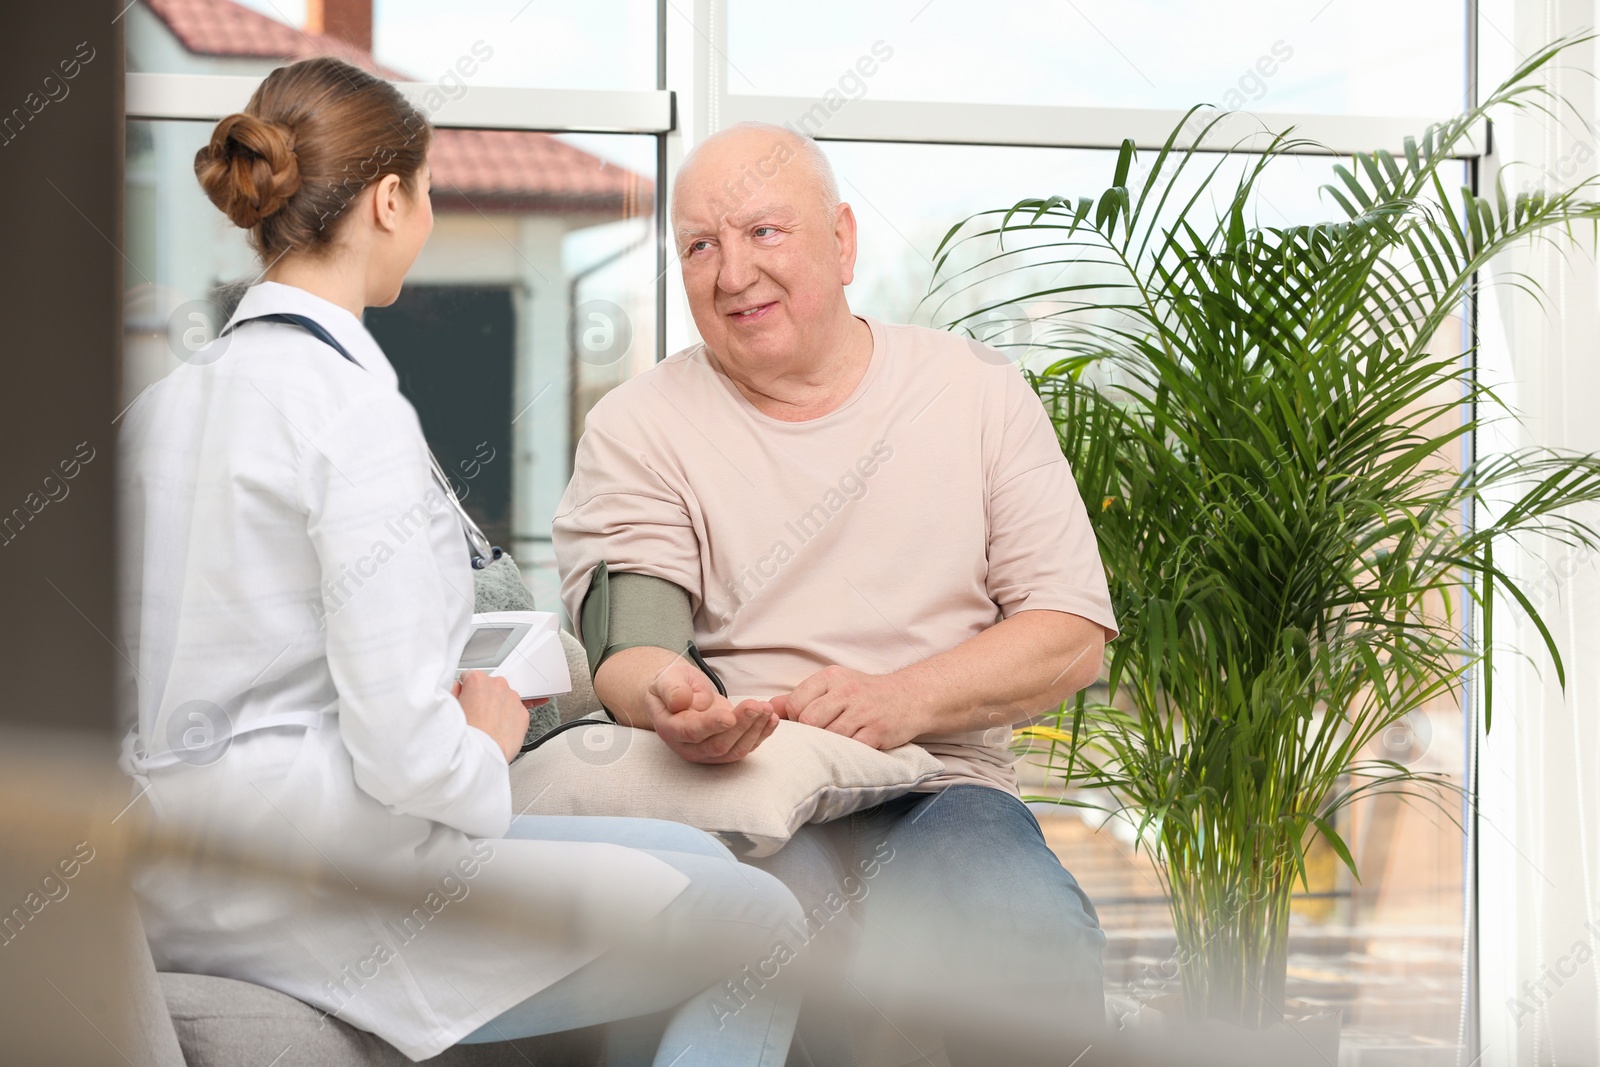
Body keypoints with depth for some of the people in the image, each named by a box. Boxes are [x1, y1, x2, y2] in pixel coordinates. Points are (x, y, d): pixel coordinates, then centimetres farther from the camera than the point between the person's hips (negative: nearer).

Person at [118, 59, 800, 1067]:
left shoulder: (164, 402, 8)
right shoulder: (356, 410, -18)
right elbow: (406, 753, -22)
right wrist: (487, 739, 0)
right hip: (318, 889, -9)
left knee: (693, 857, 20)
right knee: (763, 927, 1)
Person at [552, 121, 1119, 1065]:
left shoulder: (977, 392, 12)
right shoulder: (638, 429, 9)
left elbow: (1072, 633, 5)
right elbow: (624, 650, -4)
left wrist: (903, 700, -13)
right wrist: (667, 697, -30)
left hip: (940, 785, 1)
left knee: (1035, 944, -32)